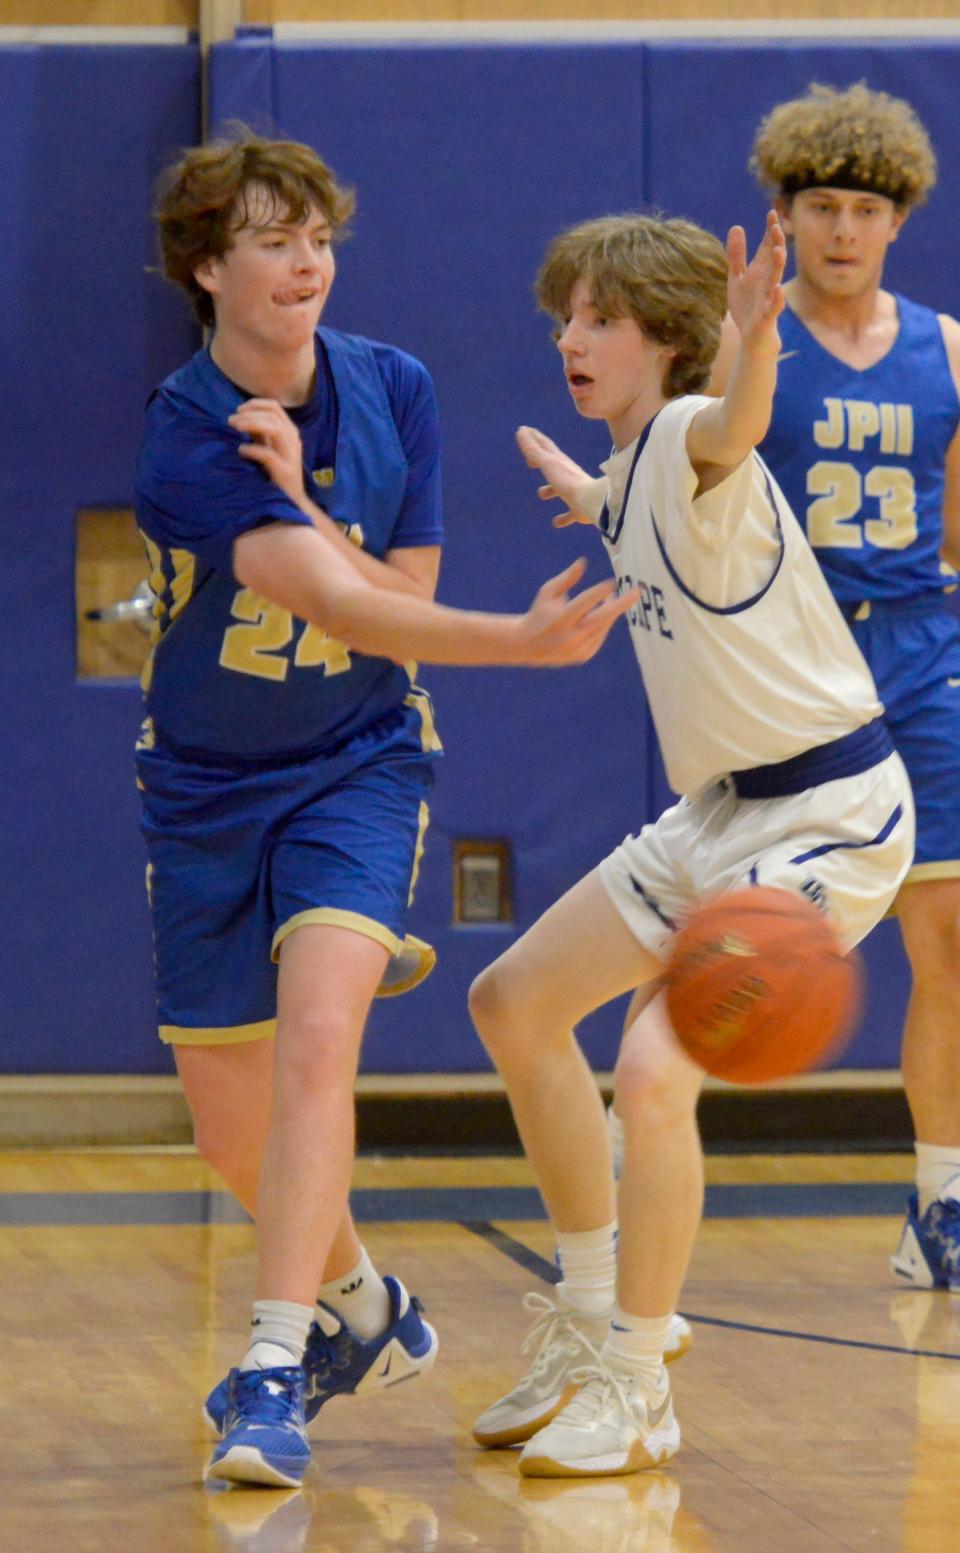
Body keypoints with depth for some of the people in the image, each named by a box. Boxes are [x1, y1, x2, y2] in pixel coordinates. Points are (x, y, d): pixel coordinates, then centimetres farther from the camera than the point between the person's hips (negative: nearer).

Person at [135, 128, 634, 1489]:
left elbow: (401, 598, -8)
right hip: (206, 788, 0)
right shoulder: (183, 438, -20)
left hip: (356, 765, 0)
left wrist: (292, 496, -21)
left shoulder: (392, 391, -6)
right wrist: (523, 639, -41)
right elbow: (342, 604, -30)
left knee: (315, 1034, -25)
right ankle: (362, 1309, 36)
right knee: (229, 1122, 8)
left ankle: (276, 1371, -27)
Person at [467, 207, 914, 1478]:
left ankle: (633, 1396, -8)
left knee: (655, 1070, -23)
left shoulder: (693, 439, -19)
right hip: (721, 810, 10)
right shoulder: (635, 471, 8)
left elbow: (734, 430, -46)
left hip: (830, 814, -10)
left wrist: (755, 348, -68)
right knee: (516, 1003, 15)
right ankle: (590, 1324, 26)